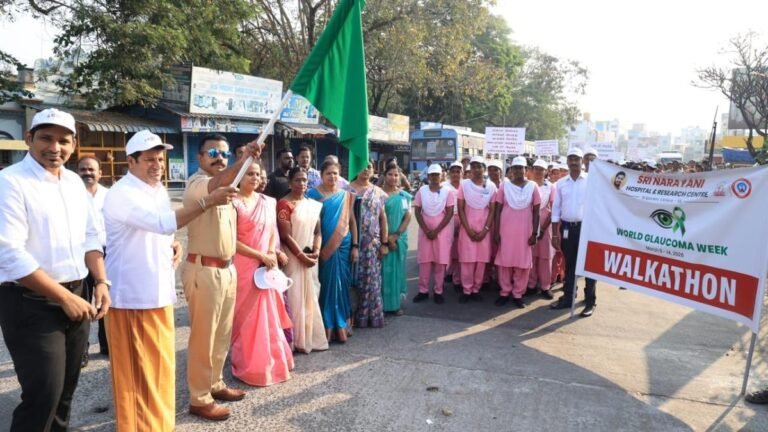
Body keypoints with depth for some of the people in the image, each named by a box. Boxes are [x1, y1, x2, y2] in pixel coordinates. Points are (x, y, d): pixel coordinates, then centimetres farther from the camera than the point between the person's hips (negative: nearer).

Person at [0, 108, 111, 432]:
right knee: (43, 396, -3)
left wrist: (101, 282, 0)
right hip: (31, 304, -7)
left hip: (75, 297, 7)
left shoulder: (74, 182, 9)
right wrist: (65, 297, -18)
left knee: (65, 390, 17)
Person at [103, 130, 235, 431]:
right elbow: (163, 223, -30)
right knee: (135, 367, 4)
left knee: (159, 363, 18)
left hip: (158, 290, 8)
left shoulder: (159, 190, 11)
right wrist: (209, 202, -32)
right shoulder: (122, 194, -18)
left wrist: (174, 247, 1)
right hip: (132, 294, -8)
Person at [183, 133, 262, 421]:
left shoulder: (225, 187, 14)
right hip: (204, 270, -9)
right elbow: (217, 184, -39)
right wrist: (245, 159, -53)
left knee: (222, 334, 18)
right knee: (203, 336, 1)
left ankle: (215, 385, 33)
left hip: (227, 268, 9)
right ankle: (199, 399, 14)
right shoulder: (197, 183, -13)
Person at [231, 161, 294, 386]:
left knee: (269, 316, 13)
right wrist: (261, 256, -14)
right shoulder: (234, 203, -11)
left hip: (267, 267, 6)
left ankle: (270, 362, 28)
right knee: (247, 317, 3)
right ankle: (250, 367, 17)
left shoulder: (268, 202, 9)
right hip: (244, 267, -6)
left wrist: (272, 253, -5)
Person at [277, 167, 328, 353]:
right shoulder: (284, 204, -10)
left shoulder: (314, 204, 10)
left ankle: (311, 338, 21)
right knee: (295, 298, -3)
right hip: (293, 257, -6)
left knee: (311, 297, 10)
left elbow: (317, 231, 10)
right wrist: (302, 256, -15)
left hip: (310, 257, 6)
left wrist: (316, 251, -6)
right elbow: (286, 235, -14)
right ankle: (296, 341, 7)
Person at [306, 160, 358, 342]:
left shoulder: (346, 195, 7)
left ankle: (341, 324, 17)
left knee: (342, 284, 6)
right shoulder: (313, 194, 0)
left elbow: (351, 221, 10)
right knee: (326, 284, 2)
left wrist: (355, 246, 5)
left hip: (343, 246, 2)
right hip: (323, 248, -2)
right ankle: (327, 325, 13)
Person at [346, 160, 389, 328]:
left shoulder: (378, 193, 8)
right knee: (352, 280, 3)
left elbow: (383, 219, 8)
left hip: (372, 243, 1)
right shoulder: (346, 190, 3)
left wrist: (384, 243, 3)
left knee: (371, 280, 4)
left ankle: (371, 316, 16)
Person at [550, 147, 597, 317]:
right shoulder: (561, 183, 6)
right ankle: (568, 297, 23)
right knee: (569, 264, 12)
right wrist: (555, 234, 4)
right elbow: (556, 209, 8)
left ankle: (590, 301, 12)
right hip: (567, 227, 3)